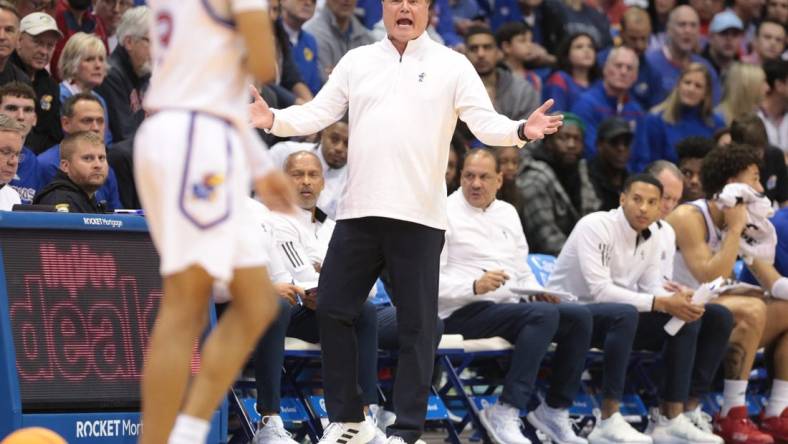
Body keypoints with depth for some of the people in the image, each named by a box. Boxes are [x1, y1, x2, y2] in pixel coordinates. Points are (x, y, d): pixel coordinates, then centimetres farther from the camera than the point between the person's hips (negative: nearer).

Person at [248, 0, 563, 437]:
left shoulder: (451, 65, 4)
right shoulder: (356, 61, 11)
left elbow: (485, 122, -3)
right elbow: (318, 113, 8)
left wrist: (520, 131, -24)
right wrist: (274, 119, -10)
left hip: (419, 216, -3)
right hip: (359, 210, 3)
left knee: (415, 324, 1)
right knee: (333, 309, 3)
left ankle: (406, 431, 7)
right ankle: (346, 419, 16)